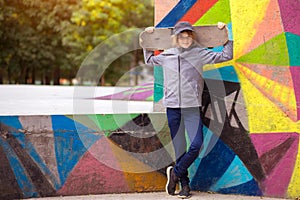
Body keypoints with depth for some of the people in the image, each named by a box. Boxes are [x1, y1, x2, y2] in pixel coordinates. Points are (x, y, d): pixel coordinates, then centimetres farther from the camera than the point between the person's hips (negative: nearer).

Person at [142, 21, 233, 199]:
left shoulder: (200, 54, 2)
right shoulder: (166, 55, 10)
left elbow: (226, 56, 6)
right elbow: (149, 60, 30)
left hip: (192, 107, -2)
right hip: (172, 107, 2)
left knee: (197, 145, -14)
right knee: (179, 148, 5)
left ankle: (175, 172, 6)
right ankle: (185, 184, 16)